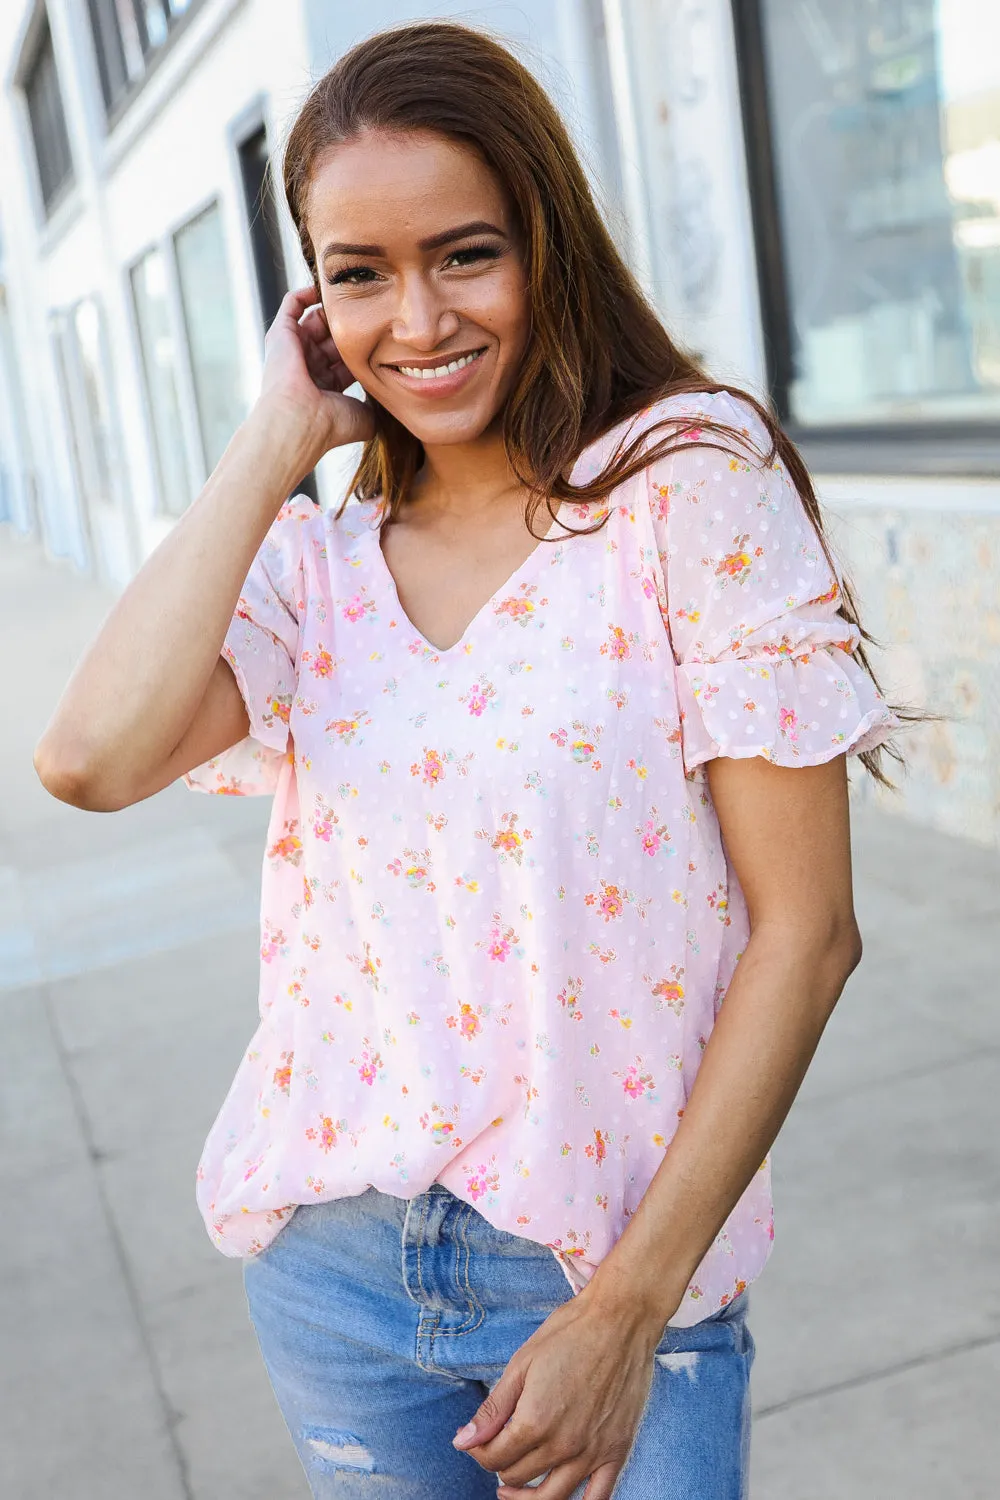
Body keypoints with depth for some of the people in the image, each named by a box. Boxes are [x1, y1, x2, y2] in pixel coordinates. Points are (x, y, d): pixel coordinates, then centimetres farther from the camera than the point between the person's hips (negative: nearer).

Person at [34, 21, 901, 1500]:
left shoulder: (694, 477, -10)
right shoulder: (317, 564, 3)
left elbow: (808, 929, -12)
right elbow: (92, 758, -16)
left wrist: (627, 1314, -12)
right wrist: (278, 437, -8)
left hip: (612, 1277, -3)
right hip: (331, 1266, 4)